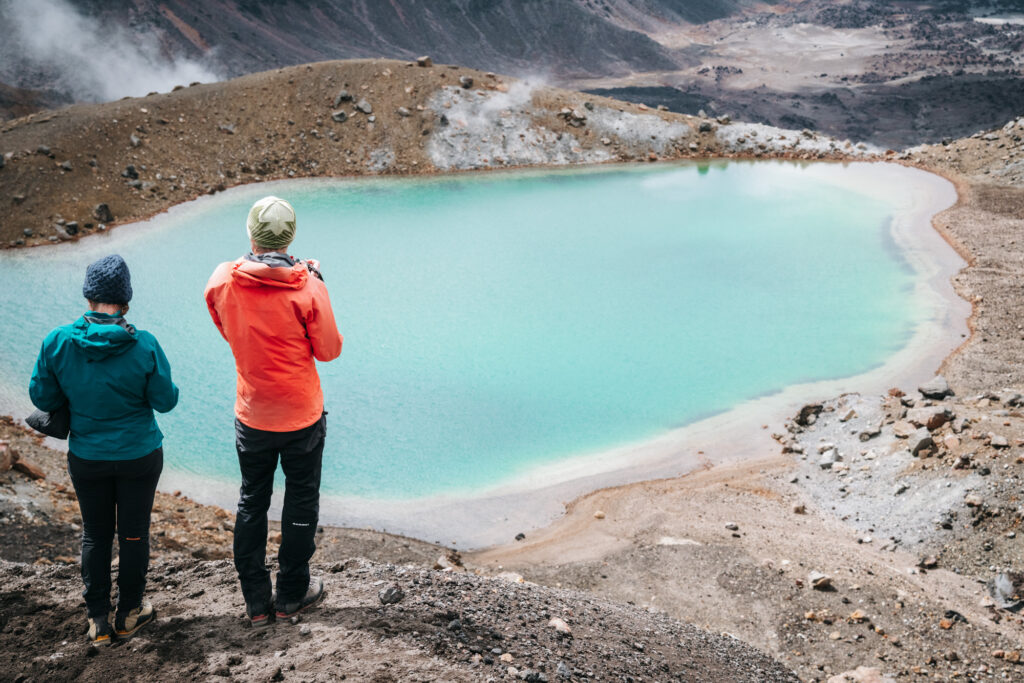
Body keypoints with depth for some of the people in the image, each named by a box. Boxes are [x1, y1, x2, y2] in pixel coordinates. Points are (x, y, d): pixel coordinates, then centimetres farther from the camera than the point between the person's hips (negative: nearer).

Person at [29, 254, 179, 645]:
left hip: (86, 458, 2)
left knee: (95, 535, 18)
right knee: (133, 535, 14)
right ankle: (128, 616, 27)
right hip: (139, 456, -1)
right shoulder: (144, 346, -19)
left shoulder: (57, 342, -15)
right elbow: (165, 400, -10)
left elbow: (42, 398, -5)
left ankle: (98, 621, 26)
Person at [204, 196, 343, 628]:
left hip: (251, 417, 3)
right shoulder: (307, 288, -18)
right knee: (301, 501, 14)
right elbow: (329, 350, -8)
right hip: (302, 417, -2)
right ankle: (291, 595, 25)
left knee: (251, 503, 17)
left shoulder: (221, 281, -9)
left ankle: (256, 602, 23)